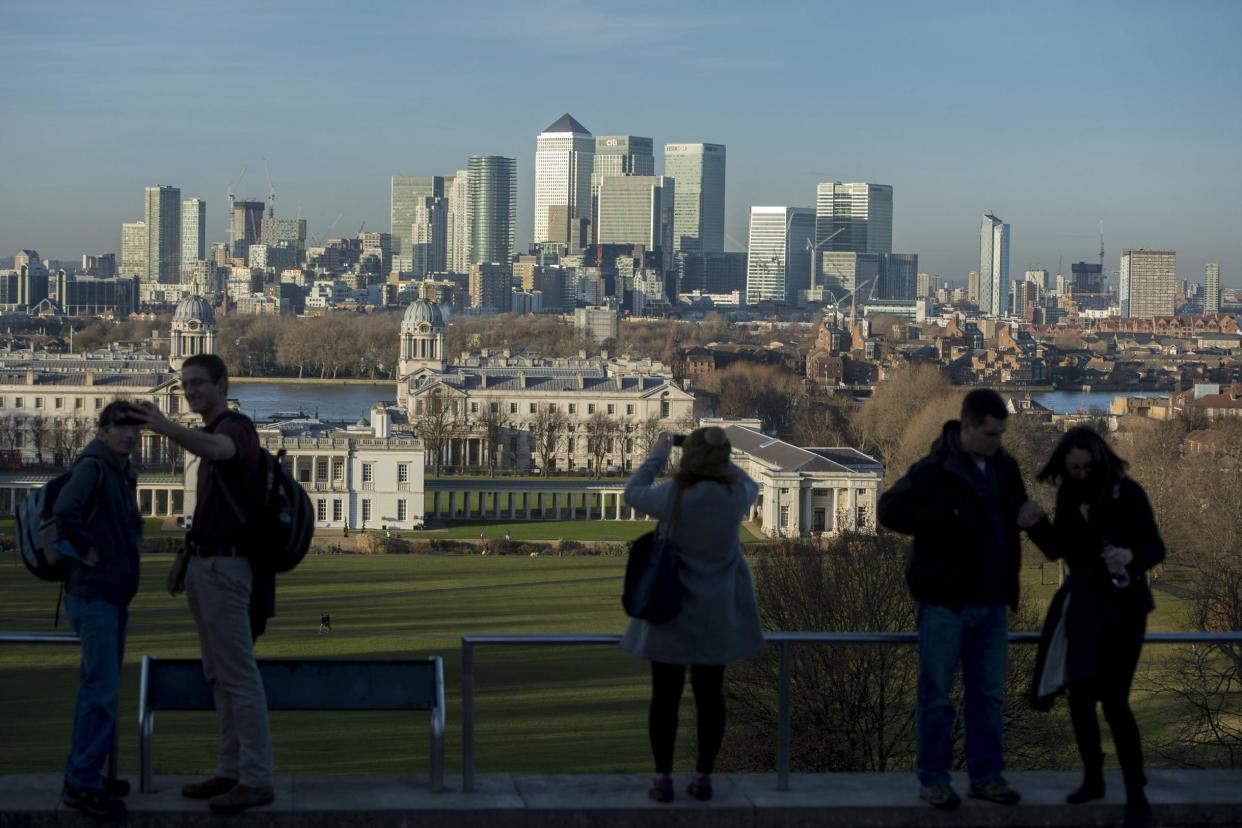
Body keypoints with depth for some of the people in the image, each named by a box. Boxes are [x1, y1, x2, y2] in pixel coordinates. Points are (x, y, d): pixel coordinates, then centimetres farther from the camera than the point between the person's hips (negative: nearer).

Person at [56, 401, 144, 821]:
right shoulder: (93, 467, -13)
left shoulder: (125, 474, 15)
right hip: (93, 593, -10)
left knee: (100, 687, 15)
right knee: (101, 689, -11)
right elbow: (65, 510, -32)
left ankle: (86, 774, 23)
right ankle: (81, 783, -7)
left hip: (116, 593, 10)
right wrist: (86, 550, -20)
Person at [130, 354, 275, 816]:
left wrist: (168, 429, -58)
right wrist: (185, 559, 18)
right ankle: (232, 771, 18)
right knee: (218, 674, 12)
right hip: (204, 565, 10)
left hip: (225, 567, -10)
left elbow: (216, 449, -40)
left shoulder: (237, 426, -13)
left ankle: (256, 779, -7)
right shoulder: (211, 437, 18)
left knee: (238, 673, -9)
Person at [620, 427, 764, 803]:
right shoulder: (736, 494, -12)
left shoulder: (673, 496, -19)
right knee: (710, 694, 10)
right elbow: (750, 485, 14)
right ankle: (703, 777, 15)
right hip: (716, 615, 3)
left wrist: (656, 456, 13)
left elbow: (633, 493, 1)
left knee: (665, 695, 5)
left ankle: (663, 779, 8)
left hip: (672, 613, -2)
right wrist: (719, 455, 16)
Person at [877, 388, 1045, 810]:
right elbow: (890, 509, -16)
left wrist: (1027, 515, -4)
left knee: (989, 693, 12)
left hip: (992, 601, 6)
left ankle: (986, 776, 21)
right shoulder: (936, 470, -14)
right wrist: (946, 521, -22)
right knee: (936, 694, 3)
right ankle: (932, 779, 12)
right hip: (946, 601, -6)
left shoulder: (1003, 466, 6)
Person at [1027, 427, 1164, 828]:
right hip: (1083, 603, 5)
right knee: (1080, 695, 9)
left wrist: (1131, 556, -33)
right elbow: (1057, 549, 7)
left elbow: (1156, 548, -12)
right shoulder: (1068, 494, 1)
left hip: (1123, 604, -5)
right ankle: (1093, 779, 27)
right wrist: (1034, 522, -10)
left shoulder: (1127, 493, -14)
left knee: (1113, 699, -9)